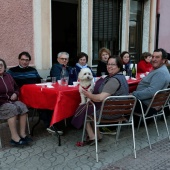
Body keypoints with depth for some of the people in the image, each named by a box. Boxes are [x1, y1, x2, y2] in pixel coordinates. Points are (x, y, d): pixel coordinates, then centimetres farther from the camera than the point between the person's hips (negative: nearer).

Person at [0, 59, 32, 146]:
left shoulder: (8, 76, 14)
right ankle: (14, 137, -29)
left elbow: (16, 88, 26)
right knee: (12, 109, -33)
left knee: (23, 107, -24)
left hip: (11, 100, 5)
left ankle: (22, 133, -20)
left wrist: (15, 94, 4)